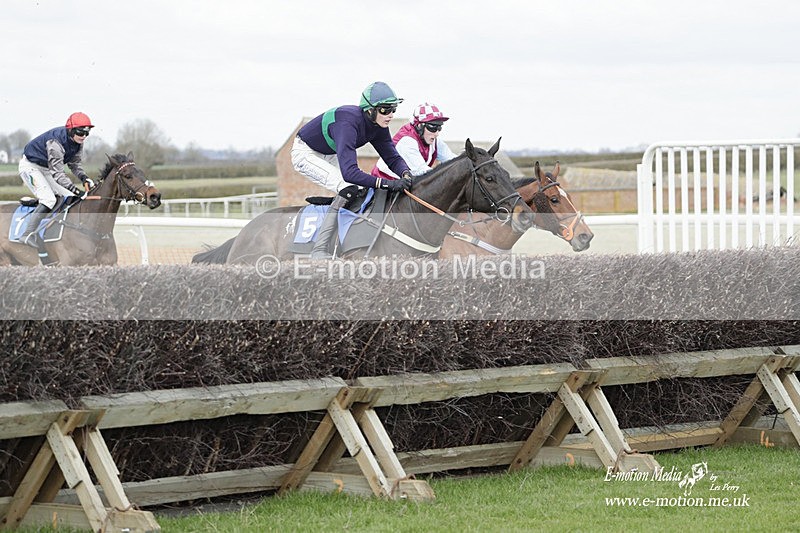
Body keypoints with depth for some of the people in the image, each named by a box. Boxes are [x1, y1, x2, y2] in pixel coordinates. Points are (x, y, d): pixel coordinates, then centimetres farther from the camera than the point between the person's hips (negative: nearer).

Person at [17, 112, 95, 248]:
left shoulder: (78, 143, -7)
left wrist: (85, 178, -15)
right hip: (30, 166, -9)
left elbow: (74, 164, 6)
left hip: (46, 170, 9)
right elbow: (57, 173, -35)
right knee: (48, 200, -24)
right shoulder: (56, 141, -34)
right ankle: (28, 235, -22)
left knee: (70, 197, 2)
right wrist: (76, 190, -42)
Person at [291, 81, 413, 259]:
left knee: (366, 188, 3)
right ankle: (319, 250, -25)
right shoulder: (348, 123, -39)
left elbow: (392, 157, -6)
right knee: (348, 188, -25)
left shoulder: (378, 126, -13)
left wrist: (406, 174, -29)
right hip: (306, 154, -9)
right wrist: (387, 183, -50)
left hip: (329, 155, 9)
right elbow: (349, 172, -46)